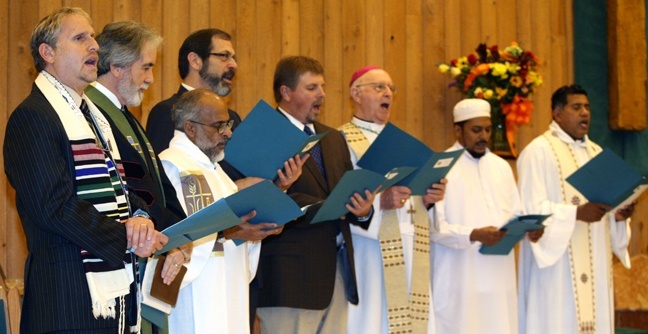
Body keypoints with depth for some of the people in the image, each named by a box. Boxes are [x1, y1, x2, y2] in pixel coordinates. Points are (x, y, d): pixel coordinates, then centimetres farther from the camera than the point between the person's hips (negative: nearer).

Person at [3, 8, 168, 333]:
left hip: (118, 287, 8)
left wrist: (139, 217, -4)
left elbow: (122, 188, 19)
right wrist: (123, 238, -14)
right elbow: (54, 205, -17)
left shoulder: (94, 114, 22)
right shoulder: (32, 116, -8)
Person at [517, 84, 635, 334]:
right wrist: (577, 213, -24)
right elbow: (532, 209, -14)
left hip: (594, 265, 7)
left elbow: (607, 203, 19)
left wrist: (618, 215, -4)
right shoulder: (538, 151, -4)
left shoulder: (596, 153, 19)